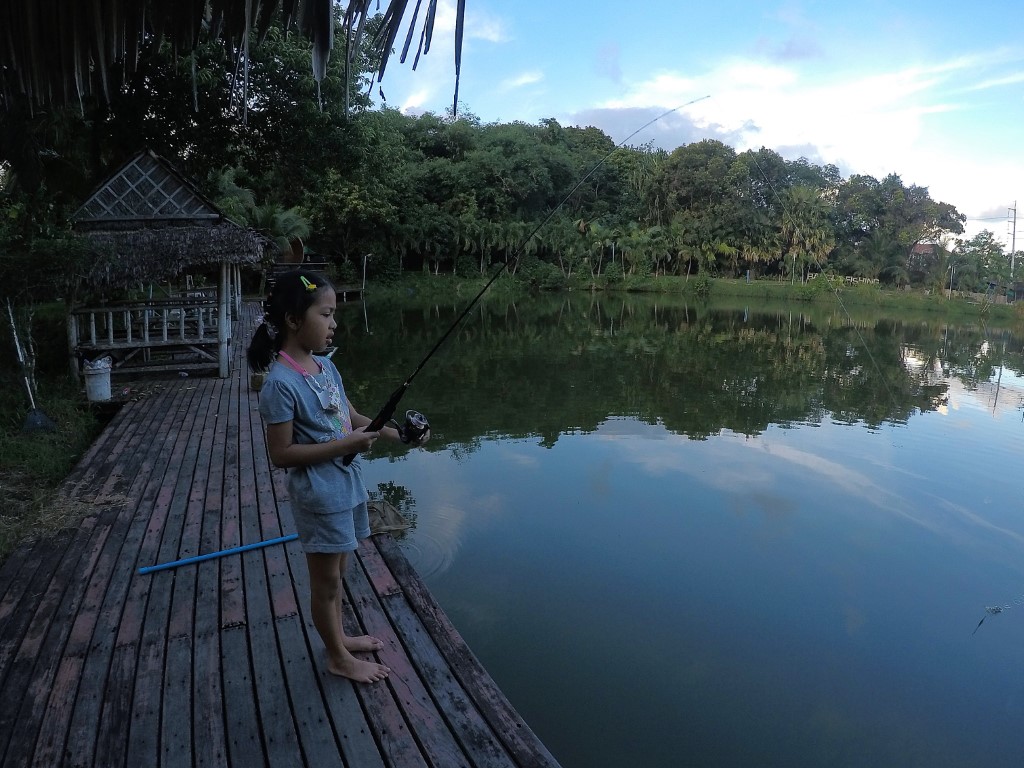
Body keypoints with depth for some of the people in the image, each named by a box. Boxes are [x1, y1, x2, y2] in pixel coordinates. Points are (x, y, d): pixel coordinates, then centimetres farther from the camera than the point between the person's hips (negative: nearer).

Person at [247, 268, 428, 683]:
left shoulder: (326, 367, 3)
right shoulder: (281, 383, -21)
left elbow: (354, 418, 11)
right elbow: (281, 453, -20)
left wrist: (397, 434, -2)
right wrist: (343, 445, -23)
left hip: (346, 484, 8)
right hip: (319, 494, -8)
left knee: (336, 572, 23)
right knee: (326, 580, 11)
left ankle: (338, 636, 42)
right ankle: (339, 658, 29)